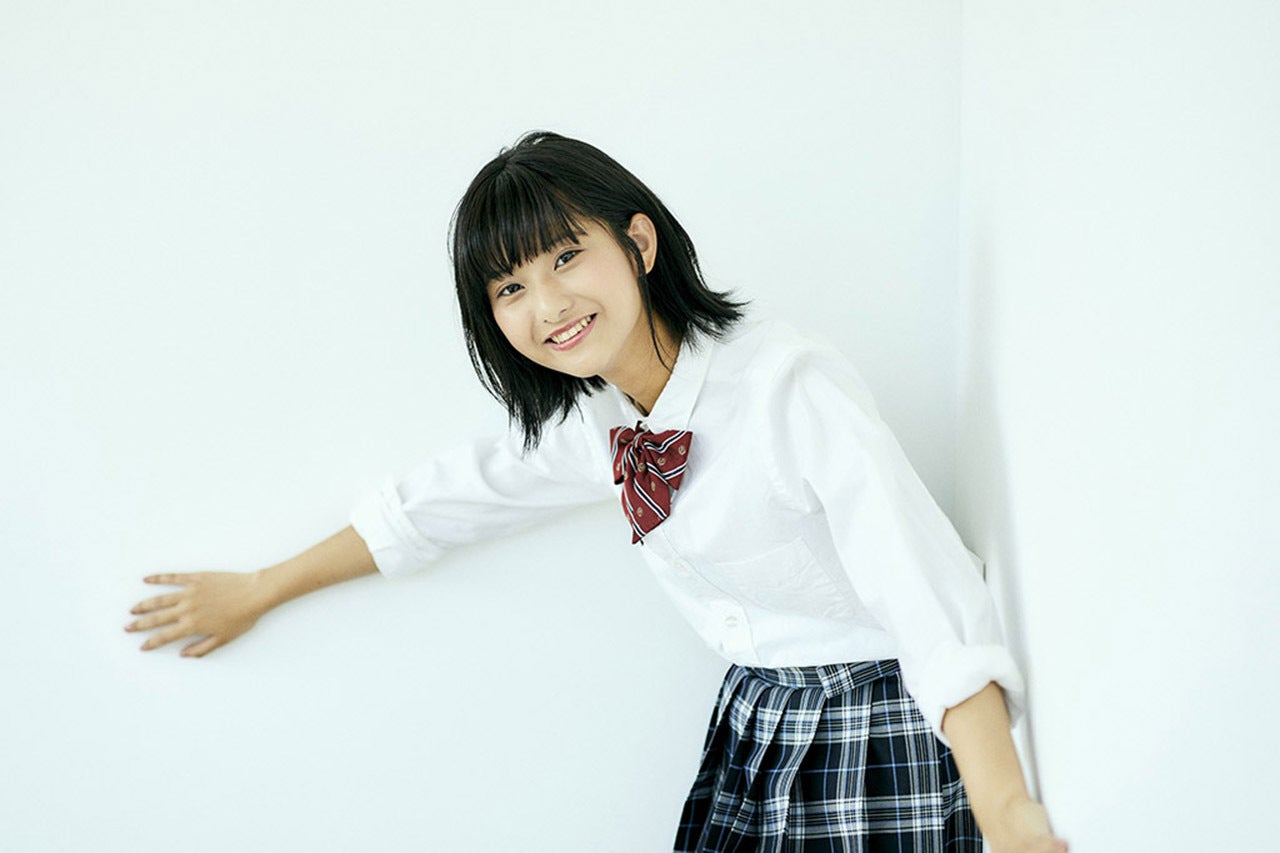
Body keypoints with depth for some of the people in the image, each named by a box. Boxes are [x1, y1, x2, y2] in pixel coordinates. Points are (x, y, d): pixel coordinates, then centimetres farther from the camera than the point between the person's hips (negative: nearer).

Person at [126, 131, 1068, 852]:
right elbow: (448, 496, 16)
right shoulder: (594, 424, 1)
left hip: (876, 724, -6)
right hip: (754, 724, 6)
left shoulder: (793, 389, -23)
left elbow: (931, 594, -30)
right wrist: (257, 592, 23)